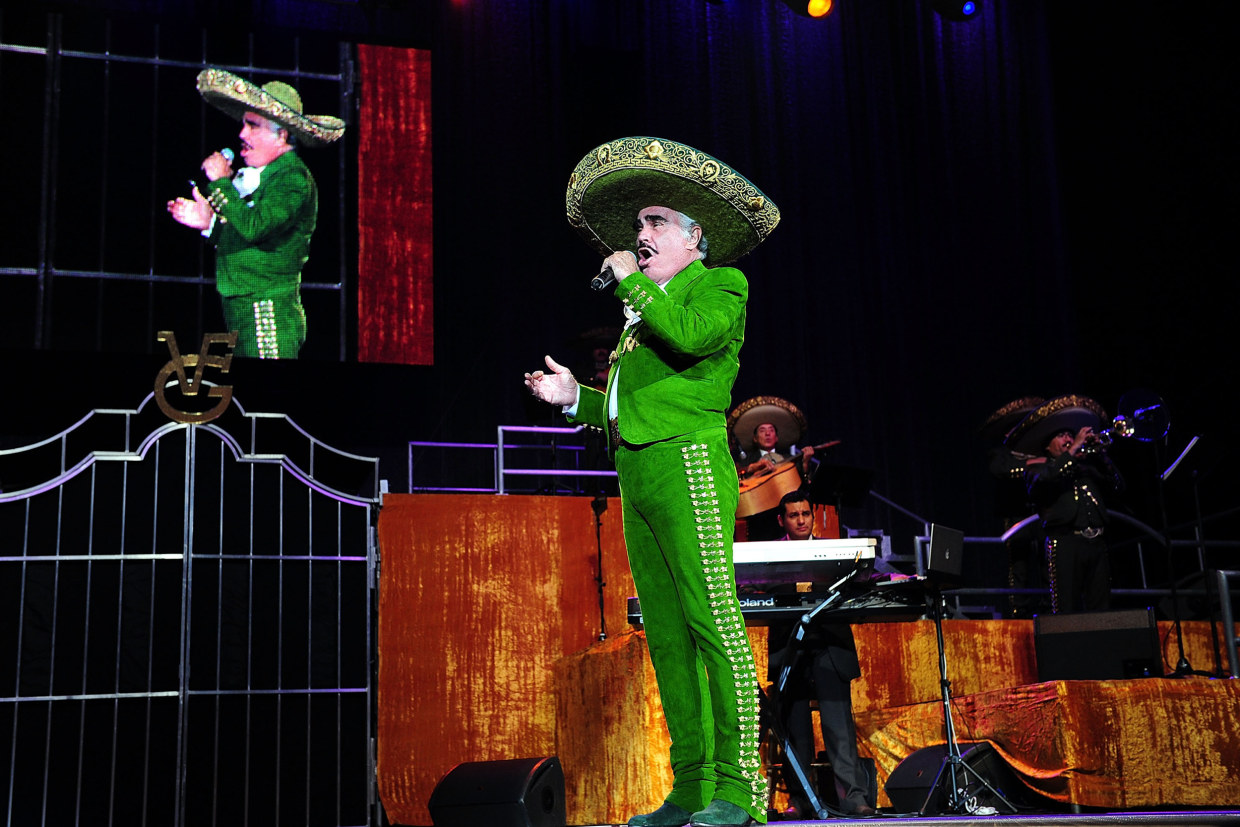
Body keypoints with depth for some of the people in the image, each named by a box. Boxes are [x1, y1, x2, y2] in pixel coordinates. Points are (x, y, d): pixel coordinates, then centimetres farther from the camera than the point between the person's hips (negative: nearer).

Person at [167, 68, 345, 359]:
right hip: (239, 313, 9)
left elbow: (253, 228, -26)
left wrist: (221, 182, -15)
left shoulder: (293, 178, -12)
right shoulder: (255, 177, 15)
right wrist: (209, 223, 8)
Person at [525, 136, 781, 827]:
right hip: (637, 480, 8)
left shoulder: (721, 286, 6)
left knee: (714, 623, -12)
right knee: (667, 635, 5)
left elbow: (691, 335, -17)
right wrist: (574, 398, 14)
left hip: (687, 465, -8)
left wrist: (628, 280, -5)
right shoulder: (647, 311, 28)